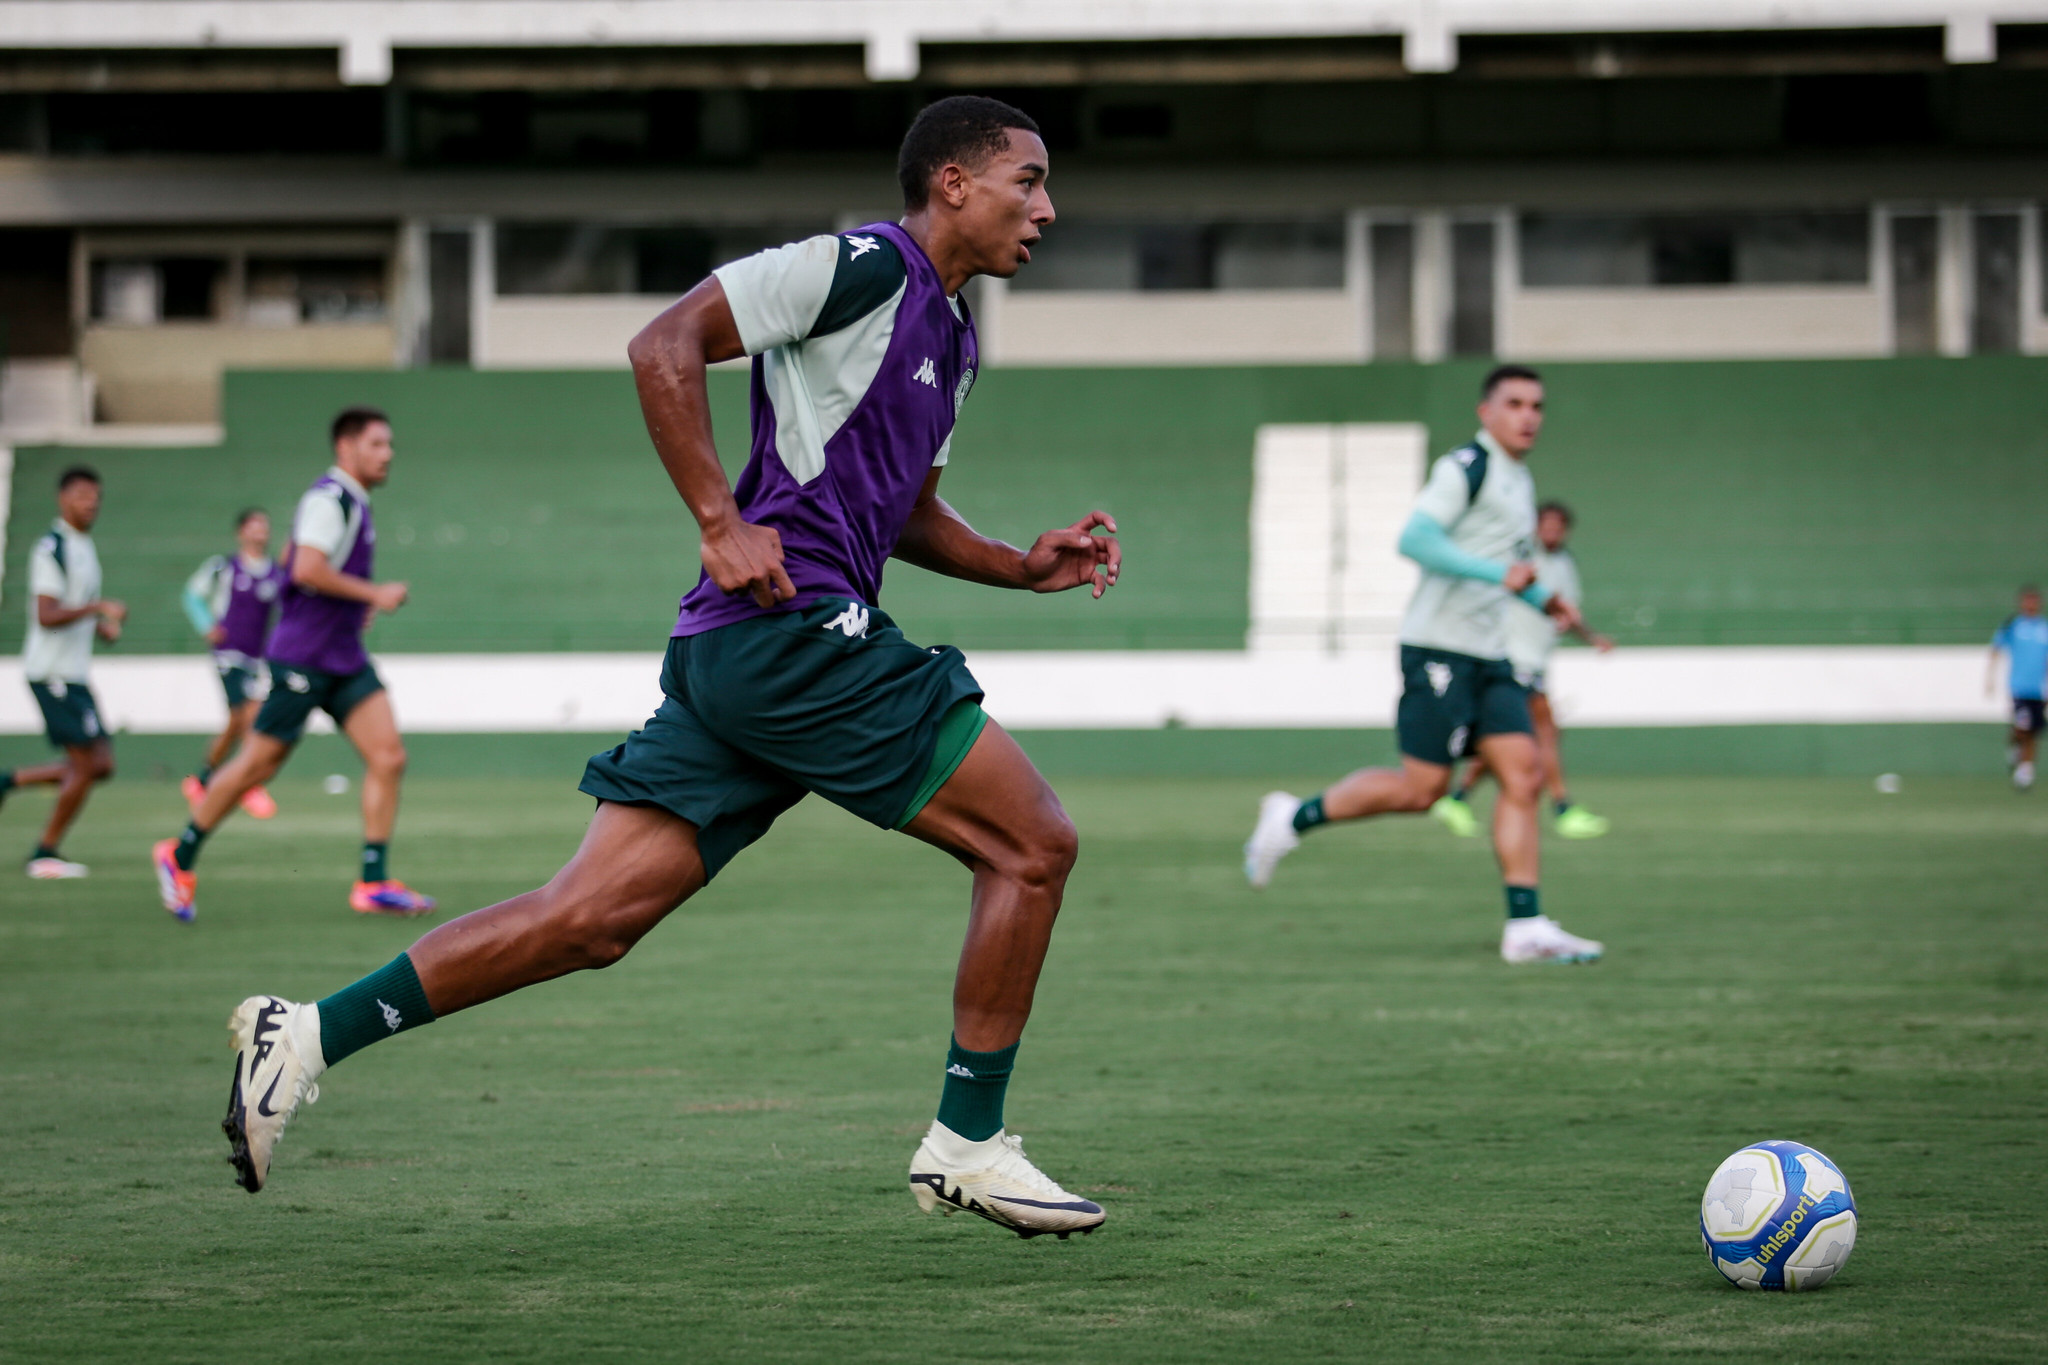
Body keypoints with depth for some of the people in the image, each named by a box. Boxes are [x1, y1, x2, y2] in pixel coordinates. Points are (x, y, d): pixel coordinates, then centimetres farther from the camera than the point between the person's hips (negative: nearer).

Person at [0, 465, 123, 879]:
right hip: (52, 671, -9)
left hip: (75, 673, 9)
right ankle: (45, 853, 3)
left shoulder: (84, 547, 16)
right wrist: (99, 608, -27)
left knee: (100, 764, 5)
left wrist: (103, 626, 10)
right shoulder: (51, 549, -13)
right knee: (86, 764, -9)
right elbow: (46, 615, -22)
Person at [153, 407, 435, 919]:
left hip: (345, 659, 9)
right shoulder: (327, 499, -14)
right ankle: (181, 855, 15)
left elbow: (290, 557, 27)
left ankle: (373, 884, -4)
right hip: (302, 660, -9)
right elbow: (307, 569, -26)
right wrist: (373, 594, -20)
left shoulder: (353, 502, 16)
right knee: (259, 763, -2)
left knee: (388, 757, -4)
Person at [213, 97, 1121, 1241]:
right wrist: (723, 523, -17)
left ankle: (310, 1037, 0)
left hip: (732, 657, 9)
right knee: (1035, 843, -3)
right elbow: (667, 344, -12)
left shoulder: (952, 333, 23)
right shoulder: (865, 266, -7)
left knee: (592, 917, 2)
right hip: (797, 630, -9)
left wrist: (1025, 566, 17)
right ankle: (968, 1144, 3)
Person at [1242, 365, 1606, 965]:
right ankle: (1292, 819, 10)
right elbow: (1415, 539, -23)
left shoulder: (1520, 482, 19)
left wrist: (1543, 598, 19)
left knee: (1523, 774, -4)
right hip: (1439, 648, -9)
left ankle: (1526, 927, -5)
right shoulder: (1466, 468, -11)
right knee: (1422, 787, -8)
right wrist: (1497, 573, -27)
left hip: (1488, 656, 9)